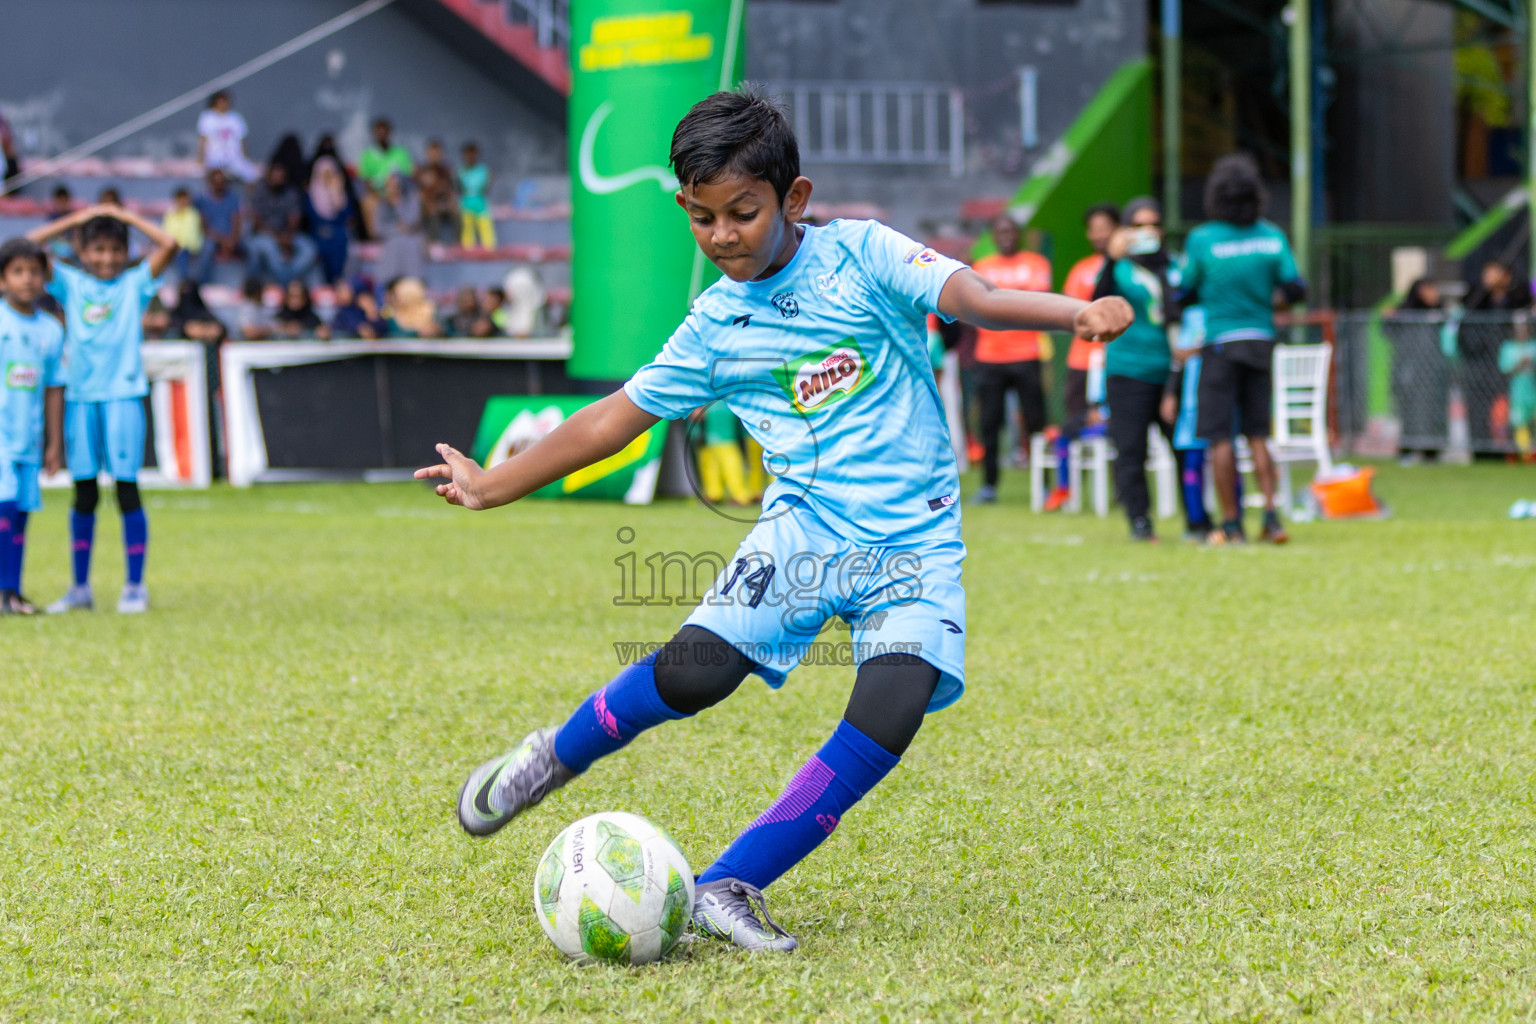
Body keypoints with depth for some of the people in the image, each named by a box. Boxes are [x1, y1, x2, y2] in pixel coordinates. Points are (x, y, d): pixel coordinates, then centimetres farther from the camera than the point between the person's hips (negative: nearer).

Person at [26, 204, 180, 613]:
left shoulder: (135, 284, 6)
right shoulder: (70, 284, 9)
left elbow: (169, 245, -6)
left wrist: (128, 217, 3)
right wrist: (76, 219, 6)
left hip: (122, 396, -2)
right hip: (80, 396, 2)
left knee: (127, 488, -2)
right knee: (84, 493, 7)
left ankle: (135, 587, 3)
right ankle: (80, 587, 13)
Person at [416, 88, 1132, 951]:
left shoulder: (859, 255, -3)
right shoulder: (715, 326, 6)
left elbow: (972, 295, -17)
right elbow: (615, 419, 14)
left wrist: (1078, 312, -35)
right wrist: (491, 488, 17)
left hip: (918, 536, -1)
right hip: (810, 521, 2)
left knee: (889, 715, -22)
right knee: (696, 668, -19)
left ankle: (732, 886, -15)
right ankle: (556, 757, 11)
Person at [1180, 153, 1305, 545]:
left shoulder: (1201, 240, -9)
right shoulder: (1272, 237, -1)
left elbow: (1184, 292, -1)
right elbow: (1295, 289, 1)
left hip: (1220, 341, -3)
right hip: (1261, 339, 3)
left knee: (1220, 437, 1)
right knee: (1257, 434, 11)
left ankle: (1231, 524, 1)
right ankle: (1271, 516, 0)